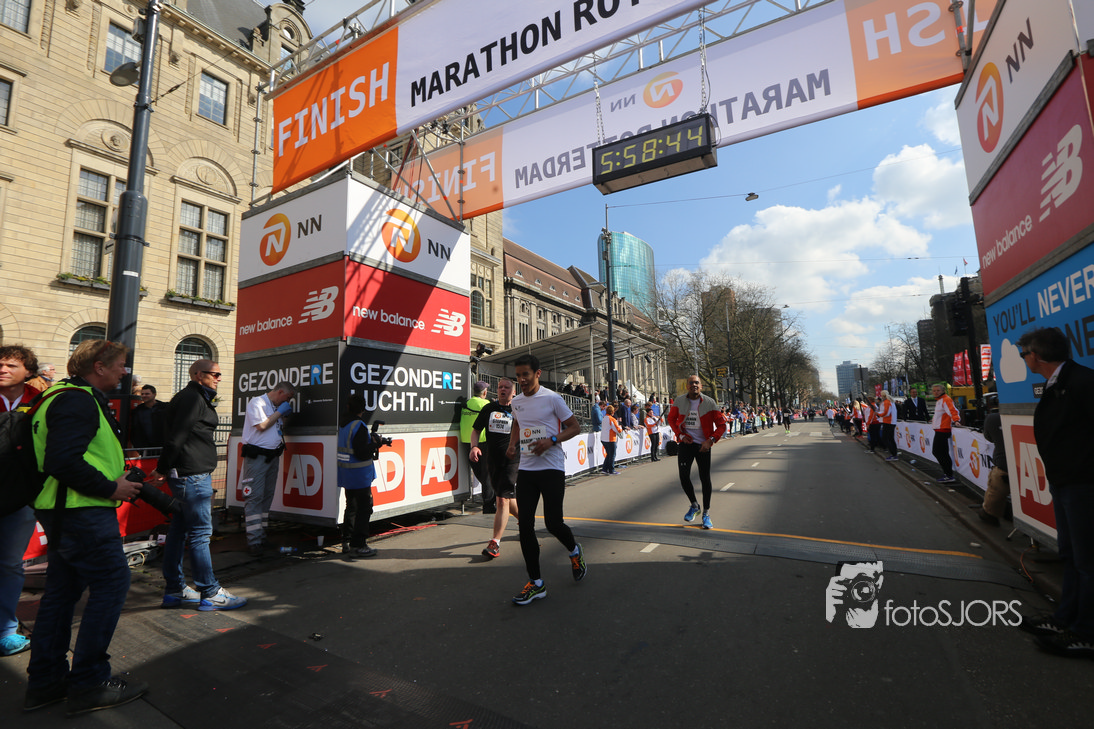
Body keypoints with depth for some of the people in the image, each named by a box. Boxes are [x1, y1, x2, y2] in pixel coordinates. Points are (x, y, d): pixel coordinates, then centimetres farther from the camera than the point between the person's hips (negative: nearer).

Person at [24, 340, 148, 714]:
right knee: (112, 582, -4)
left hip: (66, 511, 11)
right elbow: (63, 461, -26)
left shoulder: (73, 398, 17)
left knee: (62, 589, 16)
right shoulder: (78, 401, -17)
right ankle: (89, 683, 5)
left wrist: (117, 477, 13)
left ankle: (45, 680, 27)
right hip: (84, 513, -11)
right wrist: (110, 488, -17)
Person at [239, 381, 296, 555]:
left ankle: (262, 536, 16)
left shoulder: (276, 407, 18)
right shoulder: (257, 402, -5)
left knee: (267, 497, 9)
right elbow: (262, 425, -15)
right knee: (254, 498, -9)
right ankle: (254, 541, -8)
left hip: (272, 456, 8)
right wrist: (279, 412, -7)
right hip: (256, 456, -8)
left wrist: (285, 415, 7)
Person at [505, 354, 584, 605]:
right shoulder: (516, 401, 9)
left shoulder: (552, 398, -8)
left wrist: (551, 440, -19)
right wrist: (512, 444, 7)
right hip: (525, 469, 5)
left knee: (553, 523, -5)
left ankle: (575, 551, 31)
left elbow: (575, 427, -4)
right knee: (525, 525, 1)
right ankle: (536, 584, 14)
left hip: (552, 469, -5)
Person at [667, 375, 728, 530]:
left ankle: (706, 513, 19)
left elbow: (721, 425, -4)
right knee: (684, 477, -2)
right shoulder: (679, 402, -2)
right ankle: (694, 506, 25)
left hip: (703, 445, -1)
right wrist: (680, 434, -2)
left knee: (705, 478, 2)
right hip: (686, 443, 2)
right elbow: (671, 419, 11)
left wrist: (711, 440, -16)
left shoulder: (709, 403, -7)